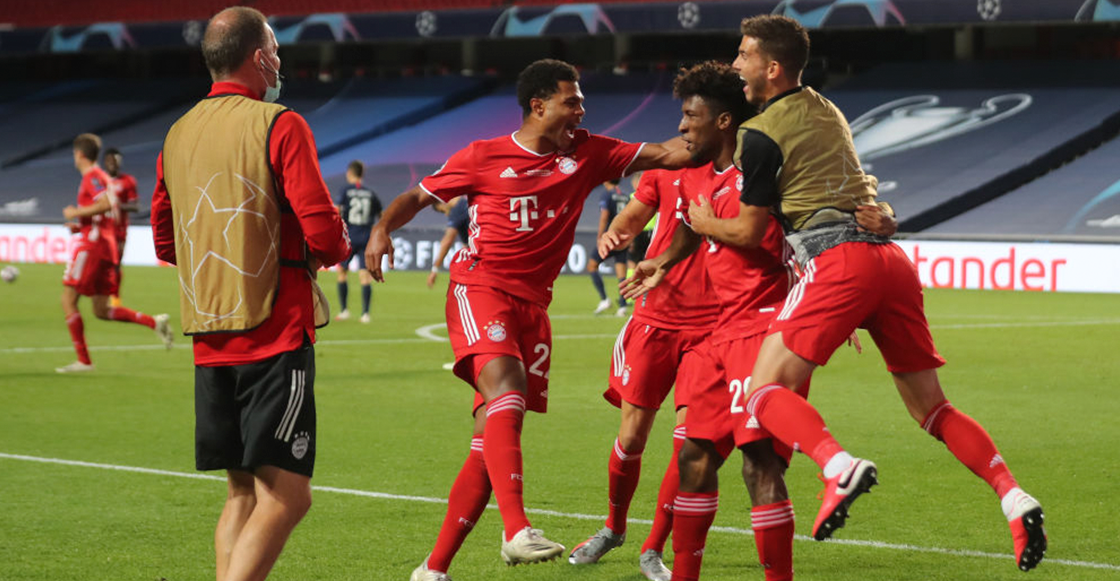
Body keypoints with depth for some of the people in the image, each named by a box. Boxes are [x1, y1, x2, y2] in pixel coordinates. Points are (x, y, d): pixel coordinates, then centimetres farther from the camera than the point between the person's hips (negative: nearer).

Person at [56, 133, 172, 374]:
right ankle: (154, 322, -5)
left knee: (68, 300, -5)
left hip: (92, 245, -10)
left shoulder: (92, 176, -8)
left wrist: (76, 213, -14)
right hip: (108, 246, 10)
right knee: (101, 311, 8)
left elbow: (106, 204, -25)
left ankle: (83, 360, -8)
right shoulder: (101, 177, 22)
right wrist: (80, 226, 20)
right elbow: (112, 215, 25)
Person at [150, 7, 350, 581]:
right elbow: (322, 231, -14)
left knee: (242, 492, 14)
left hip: (209, 340, 7)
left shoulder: (178, 134, 12)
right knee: (285, 495, -8)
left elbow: (165, 241, 21)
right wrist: (335, 249, 7)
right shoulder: (279, 126, -8)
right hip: (277, 335, -7)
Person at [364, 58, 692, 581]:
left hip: (532, 303, 5)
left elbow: (663, 154, 10)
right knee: (506, 388, -31)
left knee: (492, 440, 2)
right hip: (480, 288, -5)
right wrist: (382, 228, -10)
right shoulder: (485, 156, 2)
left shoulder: (586, 154, 11)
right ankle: (516, 531, -43)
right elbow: (418, 196, 8)